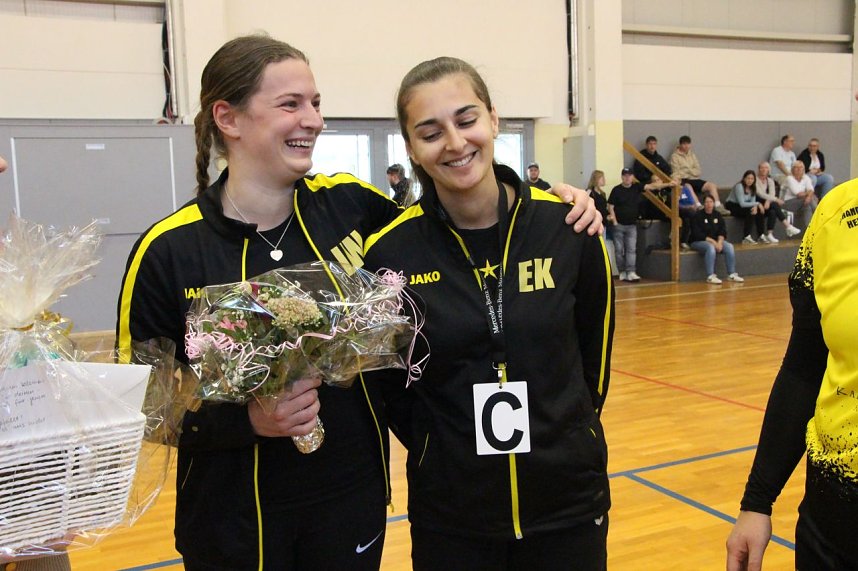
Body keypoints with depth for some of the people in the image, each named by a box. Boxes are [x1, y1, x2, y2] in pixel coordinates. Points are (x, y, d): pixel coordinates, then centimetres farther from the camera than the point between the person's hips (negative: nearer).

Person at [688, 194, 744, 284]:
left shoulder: (718, 216, 10)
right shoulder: (697, 216, -7)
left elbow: (722, 231, 4)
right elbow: (697, 234, -15)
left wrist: (719, 242, -16)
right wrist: (712, 241, -21)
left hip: (716, 241, 5)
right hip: (698, 242, -5)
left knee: (729, 246, -20)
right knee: (711, 247, -36)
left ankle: (732, 274, -17)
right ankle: (710, 276, -40)